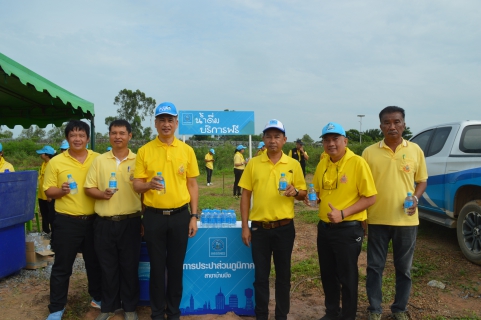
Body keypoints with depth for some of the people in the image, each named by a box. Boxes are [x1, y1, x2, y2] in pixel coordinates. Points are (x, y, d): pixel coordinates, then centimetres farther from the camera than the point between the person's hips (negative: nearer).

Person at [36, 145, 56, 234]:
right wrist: (39, 193, 18)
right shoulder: (43, 164, 10)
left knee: (52, 216, 1)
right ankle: (45, 232, 31)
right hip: (42, 196, 9)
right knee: (44, 215, 19)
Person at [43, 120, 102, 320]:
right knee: (62, 267, 7)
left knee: (95, 263, 15)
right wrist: (61, 190, -20)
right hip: (66, 221, -2)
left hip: (94, 220, 2)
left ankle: (97, 298, 34)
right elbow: (48, 191, -1)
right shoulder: (56, 162, -2)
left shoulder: (98, 159, 3)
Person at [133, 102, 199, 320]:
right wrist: (148, 184, -22)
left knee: (176, 267, 11)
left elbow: (193, 185, 5)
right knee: (157, 267, 10)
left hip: (180, 215, 1)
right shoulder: (144, 151, 0)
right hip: (153, 216, 0)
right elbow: (136, 185, 1)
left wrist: (194, 216, 0)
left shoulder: (187, 150, 2)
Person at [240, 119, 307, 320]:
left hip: (284, 228, 0)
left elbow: (303, 194, 7)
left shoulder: (293, 165, 1)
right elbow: (246, 195, 2)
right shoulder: (253, 163, 1)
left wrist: (295, 192, -17)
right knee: (261, 275, 9)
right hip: (259, 228, 0)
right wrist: (245, 226, -2)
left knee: (283, 274, 11)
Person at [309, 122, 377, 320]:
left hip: (348, 229, -6)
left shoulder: (357, 163, -14)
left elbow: (370, 198, -15)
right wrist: (312, 197, -3)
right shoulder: (322, 164, 5)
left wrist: (343, 213, -22)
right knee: (327, 274, 19)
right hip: (324, 227, 6)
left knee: (347, 276, 10)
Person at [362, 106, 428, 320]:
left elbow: (422, 181, 10)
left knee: (404, 268, 14)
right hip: (377, 219, -1)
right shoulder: (369, 152, -2)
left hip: (406, 220, 1)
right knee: (375, 267, 9)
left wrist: (415, 198, -10)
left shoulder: (415, 150, 2)